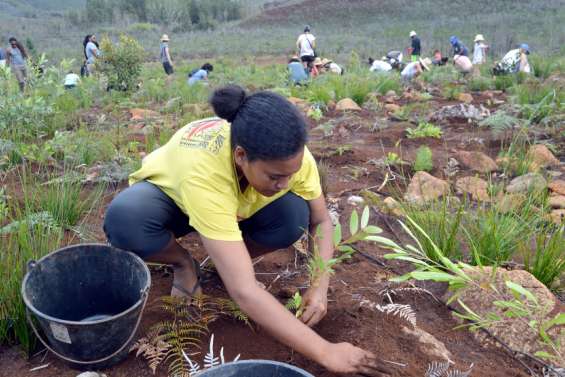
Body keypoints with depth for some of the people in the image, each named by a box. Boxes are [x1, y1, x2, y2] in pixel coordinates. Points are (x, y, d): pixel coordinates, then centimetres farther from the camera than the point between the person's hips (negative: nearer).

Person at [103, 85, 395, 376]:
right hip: (169, 194, -2)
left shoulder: (289, 156, -31)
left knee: (295, 216, -28)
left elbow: (321, 222, -14)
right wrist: (325, 352, -45)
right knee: (124, 220, -36)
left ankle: (228, 261, 2)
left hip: (233, 206, 3)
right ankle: (183, 263, -2)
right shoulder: (203, 172, -45)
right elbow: (244, 291, -48)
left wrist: (320, 288, -30)